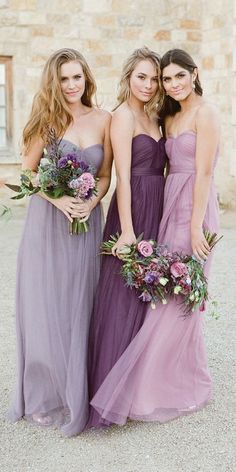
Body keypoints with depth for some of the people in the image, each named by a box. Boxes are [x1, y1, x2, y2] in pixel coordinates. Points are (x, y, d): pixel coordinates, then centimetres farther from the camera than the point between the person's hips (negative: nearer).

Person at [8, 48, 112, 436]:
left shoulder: (102, 120, 4)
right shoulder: (48, 119, 1)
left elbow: (105, 176, 7)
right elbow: (27, 172, 1)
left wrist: (90, 202, -13)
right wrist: (59, 199, -15)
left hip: (87, 222, 1)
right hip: (47, 221, -1)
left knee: (79, 308, 5)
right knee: (45, 308, 3)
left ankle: (76, 395, 21)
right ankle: (45, 394, 19)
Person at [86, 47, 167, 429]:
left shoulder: (151, 117, 16)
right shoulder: (123, 115, -9)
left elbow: (157, 168, 14)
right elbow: (123, 176, -15)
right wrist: (127, 230, -19)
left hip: (155, 212, 9)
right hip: (132, 211, -9)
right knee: (123, 298, -4)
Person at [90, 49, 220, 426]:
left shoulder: (205, 112, -7)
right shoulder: (170, 118, 18)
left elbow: (203, 172, -14)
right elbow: (171, 168, 13)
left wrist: (196, 226, -18)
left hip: (194, 209, -8)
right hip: (171, 209, 8)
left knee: (178, 300, -3)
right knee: (178, 299, 11)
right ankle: (189, 386, 25)